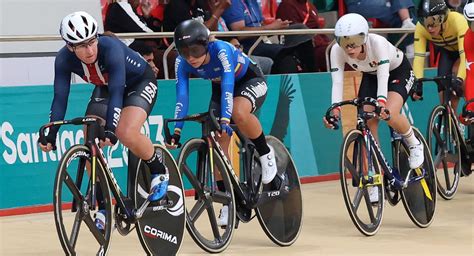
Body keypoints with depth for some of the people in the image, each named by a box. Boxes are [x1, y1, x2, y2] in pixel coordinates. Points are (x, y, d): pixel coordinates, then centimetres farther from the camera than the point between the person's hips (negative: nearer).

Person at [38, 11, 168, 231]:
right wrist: (50, 135, -34)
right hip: (104, 88, 5)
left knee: (126, 133, -31)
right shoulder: (64, 60, -25)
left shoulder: (111, 48, -38)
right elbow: (60, 97, -24)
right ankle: (103, 208, 1)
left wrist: (110, 129, -53)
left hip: (140, 83, -5)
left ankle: (160, 173, -2)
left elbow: (117, 92, -42)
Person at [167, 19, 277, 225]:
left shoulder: (221, 50, -36)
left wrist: (225, 120, -54)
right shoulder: (182, 63, -22)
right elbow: (182, 96, -27)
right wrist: (176, 131, -37)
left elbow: (228, 85, -43)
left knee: (239, 113, -38)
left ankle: (265, 154, -12)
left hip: (250, 81, -5)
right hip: (220, 86, 5)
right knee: (217, 143, -7)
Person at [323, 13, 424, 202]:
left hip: (398, 72, -4)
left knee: (389, 114, -30)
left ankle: (414, 144, 0)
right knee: (368, 125, -10)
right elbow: (337, 82, -32)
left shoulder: (377, 43, -38)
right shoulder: (337, 51, -27)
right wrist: (335, 108, -49)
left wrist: (381, 102, -60)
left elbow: (383, 76, -43)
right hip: (370, 76, 4)